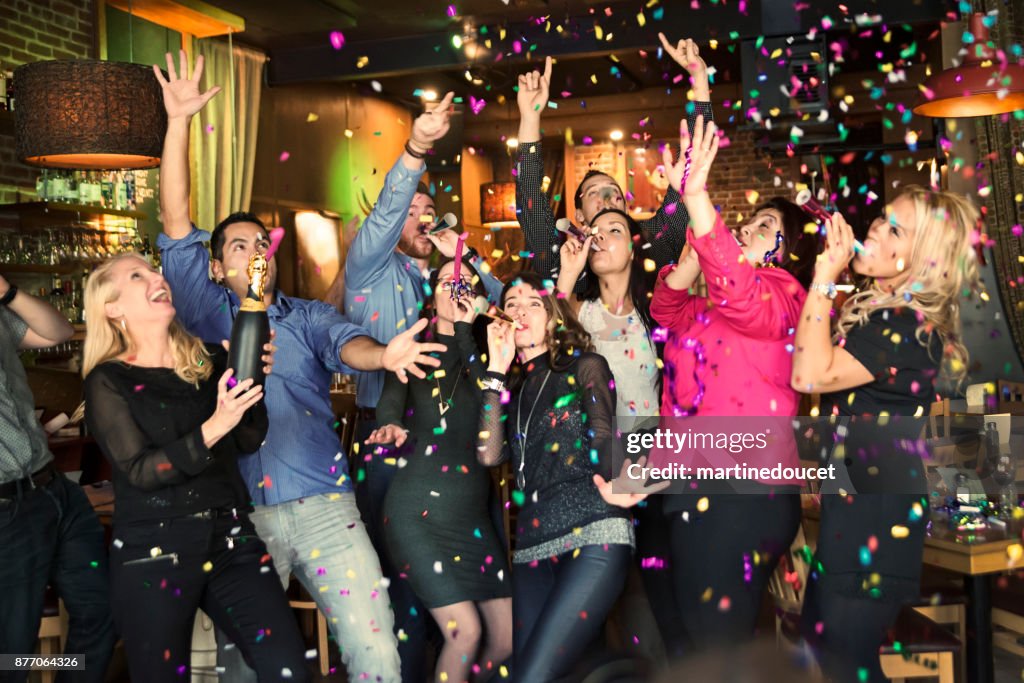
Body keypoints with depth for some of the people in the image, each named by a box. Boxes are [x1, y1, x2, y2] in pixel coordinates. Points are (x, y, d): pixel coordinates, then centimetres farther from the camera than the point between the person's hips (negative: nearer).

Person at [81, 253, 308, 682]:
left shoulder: (210, 360, 11)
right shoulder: (108, 381, -1)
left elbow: (249, 440, 5)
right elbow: (139, 471, -12)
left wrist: (252, 379, -10)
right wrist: (212, 427, -24)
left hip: (229, 536, 3)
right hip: (152, 550, -3)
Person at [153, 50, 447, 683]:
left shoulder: (308, 316, 13)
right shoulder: (209, 316, 12)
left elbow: (343, 341, -8)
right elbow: (177, 225, 4)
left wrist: (380, 355, -32)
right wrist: (179, 122, -2)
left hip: (325, 507, 0)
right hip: (241, 515, 0)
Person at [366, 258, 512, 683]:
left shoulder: (482, 355, 10)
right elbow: (392, 395, -18)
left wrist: (464, 330, -11)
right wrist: (391, 423, -40)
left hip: (474, 514, 4)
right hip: (418, 510, -4)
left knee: (508, 637, 3)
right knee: (465, 630, -13)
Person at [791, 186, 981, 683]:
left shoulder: (910, 326, -22)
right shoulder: (872, 307, 7)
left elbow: (811, 375, -32)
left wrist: (824, 279, -26)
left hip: (879, 517, -9)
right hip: (850, 499, 10)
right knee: (818, 636, 23)